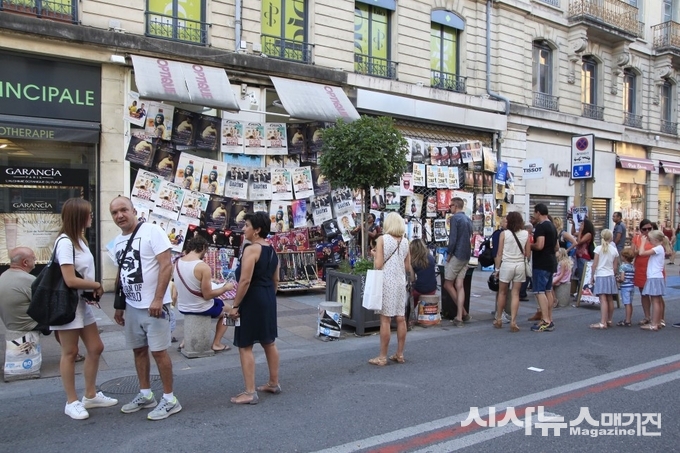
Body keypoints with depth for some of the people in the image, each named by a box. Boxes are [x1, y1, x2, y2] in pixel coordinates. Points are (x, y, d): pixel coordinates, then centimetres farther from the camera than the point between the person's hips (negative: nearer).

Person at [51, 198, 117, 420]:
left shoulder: (79, 239, 11)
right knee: (70, 353, 2)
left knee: (96, 348, 12)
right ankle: (72, 402, 15)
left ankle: (91, 395, 25)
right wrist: (97, 285, -9)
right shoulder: (65, 242, -18)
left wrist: (92, 292, -3)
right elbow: (70, 280, -23)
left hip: (83, 302, 9)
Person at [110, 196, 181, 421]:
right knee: (139, 350, 15)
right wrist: (119, 305, 18)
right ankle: (145, 395, 29)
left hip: (153, 305, -7)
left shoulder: (151, 231, -13)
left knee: (159, 351, -2)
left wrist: (157, 299, -22)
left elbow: (166, 265, -18)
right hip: (132, 306, 8)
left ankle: (170, 399, 9)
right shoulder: (118, 241, 11)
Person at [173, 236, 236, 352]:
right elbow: (207, 295, -21)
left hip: (183, 308, 6)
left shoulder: (177, 262, -3)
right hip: (201, 309, -6)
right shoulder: (203, 267, -25)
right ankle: (216, 344, 19)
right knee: (227, 310, 22)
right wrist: (225, 288, -7)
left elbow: (182, 287, 8)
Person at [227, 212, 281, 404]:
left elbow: (245, 280, -22)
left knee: (245, 346, -1)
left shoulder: (251, 249, -17)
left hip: (252, 300, -9)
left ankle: (250, 393, 2)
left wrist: (235, 305, -16)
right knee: (269, 342, 18)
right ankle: (274, 383, 30)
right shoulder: (271, 250, 10)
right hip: (268, 299, 9)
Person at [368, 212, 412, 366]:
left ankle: (382, 357, 3)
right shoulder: (405, 242, 6)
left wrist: (374, 257, 8)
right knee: (401, 319, 9)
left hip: (386, 282, -5)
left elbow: (378, 265, -12)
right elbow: (408, 267, 8)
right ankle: (400, 354, 18)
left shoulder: (382, 239, -7)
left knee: (385, 319, -2)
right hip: (400, 281, 5)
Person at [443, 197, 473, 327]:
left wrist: (449, 253, -7)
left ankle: (463, 312, 8)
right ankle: (460, 316, 4)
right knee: (459, 286, 7)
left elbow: (453, 238, -18)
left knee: (448, 284, 5)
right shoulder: (468, 220, 14)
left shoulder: (455, 218, -11)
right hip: (466, 255, 8)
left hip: (457, 255, -8)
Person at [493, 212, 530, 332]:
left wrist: (497, 268, 4)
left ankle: (498, 319, 21)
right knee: (515, 294, 6)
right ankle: (513, 321, 2)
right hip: (520, 265, 2)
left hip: (506, 264, -2)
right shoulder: (526, 234, 0)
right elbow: (528, 254, 1)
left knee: (502, 292, 13)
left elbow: (499, 254, -4)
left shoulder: (504, 234, -7)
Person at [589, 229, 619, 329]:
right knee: (610, 299, 11)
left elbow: (594, 264, -7)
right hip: (610, 276, 5)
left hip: (600, 276, -4)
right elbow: (615, 266, 7)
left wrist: (592, 276, 2)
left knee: (603, 299, -10)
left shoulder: (598, 248, -7)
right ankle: (609, 321, 21)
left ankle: (603, 323, -14)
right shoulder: (614, 250, 3)